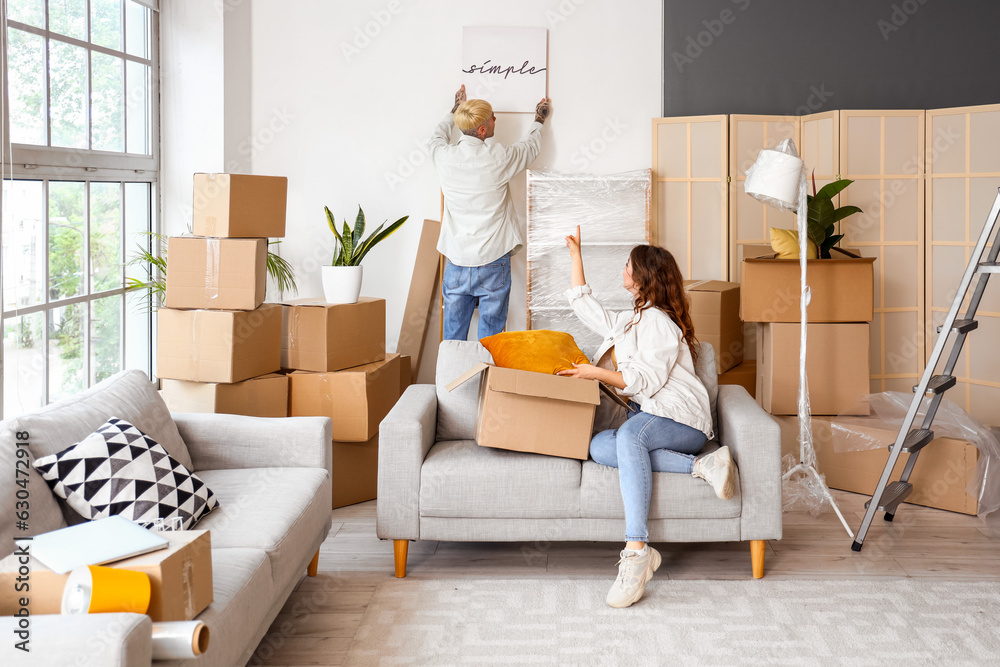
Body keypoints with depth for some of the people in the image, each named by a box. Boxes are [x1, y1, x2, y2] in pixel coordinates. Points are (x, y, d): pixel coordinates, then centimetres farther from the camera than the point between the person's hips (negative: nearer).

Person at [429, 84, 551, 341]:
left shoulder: (444, 156, -4)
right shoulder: (498, 158, -11)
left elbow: (438, 135, 23)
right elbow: (531, 146, 11)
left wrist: (455, 109, 40)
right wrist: (539, 119, 31)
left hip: (456, 264, 3)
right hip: (493, 262, -3)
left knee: (452, 337, 10)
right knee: (490, 339, 4)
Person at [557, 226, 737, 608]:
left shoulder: (658, 321, -5)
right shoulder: (627, 322, 25)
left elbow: (645, 381, -13)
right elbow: (584, 307, 36)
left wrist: (596, 373, -9)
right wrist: (576, 255, 38)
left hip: (681, 419, -8)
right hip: (648, 419, 8)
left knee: (630, 434, -41)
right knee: (599, 447, -26)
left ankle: (636, 551, -55)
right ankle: (700, 466, -32)